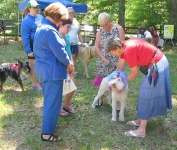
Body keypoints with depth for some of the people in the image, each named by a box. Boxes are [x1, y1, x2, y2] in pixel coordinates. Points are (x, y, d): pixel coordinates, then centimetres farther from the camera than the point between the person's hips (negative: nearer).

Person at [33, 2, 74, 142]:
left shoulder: (42, 27, 11)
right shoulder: (49, 30, -23)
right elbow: (59, 51, -21)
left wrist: (66, 63, 7)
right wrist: (69, 63, -3)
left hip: (45, 69, 11)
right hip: (53, 71, -11)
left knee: (49, 100, 23)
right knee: (53, 102, 0)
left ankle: (49, 122, 39)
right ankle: (47, 133, 9)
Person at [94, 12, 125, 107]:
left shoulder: (119, 29, -4)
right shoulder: (100, 31, 3)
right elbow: (96, 47, -1)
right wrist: (105, 60, -10)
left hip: (115, 61, -3)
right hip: (102, 60, 3)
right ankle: (100, 100, 24)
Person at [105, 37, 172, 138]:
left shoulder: (129, 51, -25)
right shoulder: (123, 47, 4)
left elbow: (135, 73, -14)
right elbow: (120, 67, 14)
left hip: (157, 65, -10)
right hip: (156, 63, 10)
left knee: (148, 94, -8)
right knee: (146, 93, 15)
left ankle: (142, 130, -5)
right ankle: (142, 120, 26)